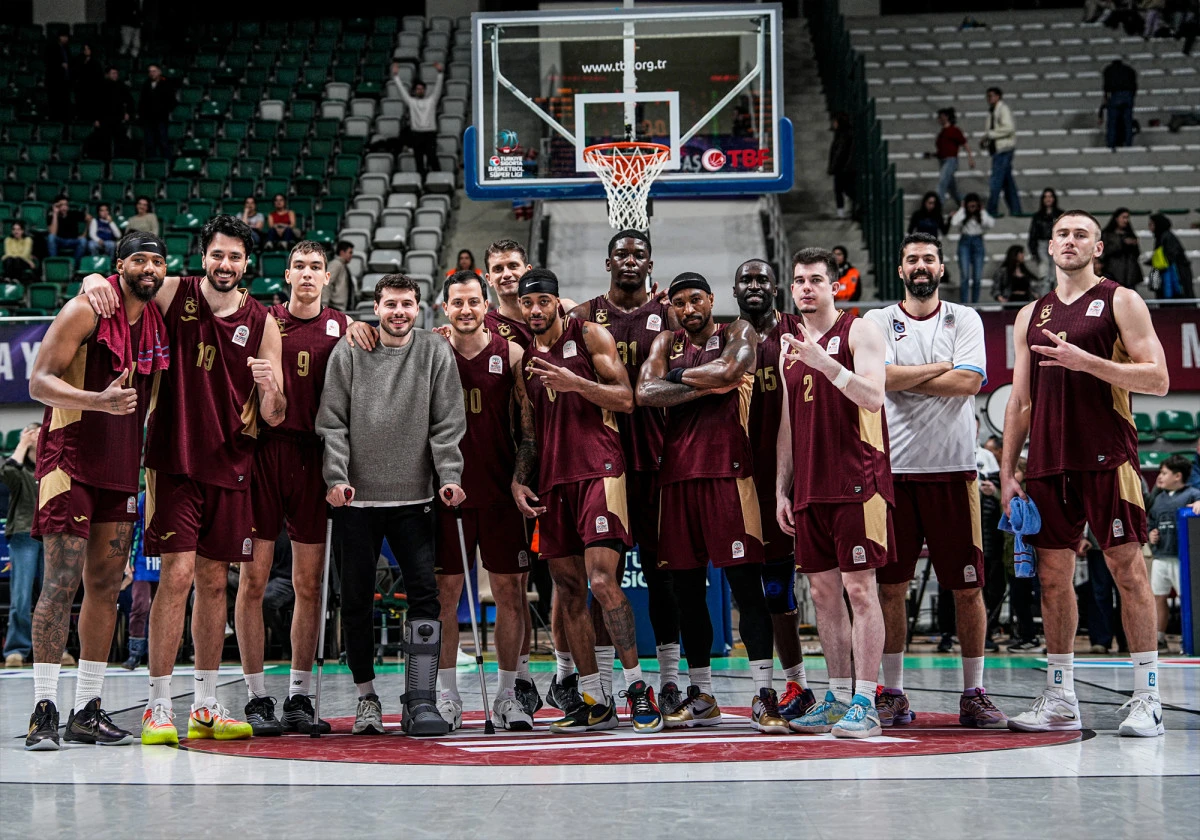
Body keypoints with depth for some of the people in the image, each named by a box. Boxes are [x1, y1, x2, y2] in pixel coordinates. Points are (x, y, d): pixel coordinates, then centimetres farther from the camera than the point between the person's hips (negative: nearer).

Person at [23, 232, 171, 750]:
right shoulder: (88, 308, -11)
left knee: (106, 585, 6)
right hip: (70, 457, -7)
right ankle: (44, 710, -7)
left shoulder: (159, 317, 10)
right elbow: (39, 382, -15)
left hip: (121, 465, 7)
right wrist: (99, 400, -29)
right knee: (62, 582, -10)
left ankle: (87, 712, 12)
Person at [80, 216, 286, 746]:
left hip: (229, 465, 3)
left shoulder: (263, 324, 3)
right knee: (178, 574, -11)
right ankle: (158, 707, -7)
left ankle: (205, 706, 17)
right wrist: (96, 279, -15)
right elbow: (126, 280, 9)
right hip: (174, 459, -3)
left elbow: (275, 417, 3)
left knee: (214, 581, 8)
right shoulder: (174, 295, -2)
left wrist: (270, 389, -19)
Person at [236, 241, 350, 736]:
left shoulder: (340, 326, 10)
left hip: (314, 456, 2)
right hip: (264, 449, -2)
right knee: (253, 579, -3)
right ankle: (257, 698, 4)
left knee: (309, 583, 5)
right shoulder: (262, 319, 7)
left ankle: (299, 696, 13)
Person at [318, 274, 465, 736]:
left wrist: (449, 476, -9)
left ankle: (421, 699, -7)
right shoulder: (348, 352, 3)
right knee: (356, 599, 4)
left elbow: (447, 423, 3)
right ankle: (366, 696, 18)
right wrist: (336, 476, -10)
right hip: (357, 496, 0)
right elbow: (332, 422, 2)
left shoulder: (436, 352, 4)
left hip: (414, 496, 0)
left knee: (424, 593, -9)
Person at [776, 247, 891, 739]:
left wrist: (825, 362, -25)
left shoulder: (859, 332, -2)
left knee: (859, 588, -8)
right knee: (824, 592, 8)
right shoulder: (790, 346, 17)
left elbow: (873, 397, -16)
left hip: (856, 481, -7)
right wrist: (782, 489, 14)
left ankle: (864, 703, -9)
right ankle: (839, 697, 15)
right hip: (809, 487, 7)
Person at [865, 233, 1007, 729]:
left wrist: (905, 378, -7)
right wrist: (942, 367, -6)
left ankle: (974, 694, 8)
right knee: (890, 585, 2)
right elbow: (882, 377, -10)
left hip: (953, 468, 0)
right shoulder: (878, 322, 8)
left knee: (967, 587, 0)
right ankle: (893, 693, 11)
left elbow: (970, 381, -9)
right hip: (895, 466, 0)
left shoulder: (965, 320, 7)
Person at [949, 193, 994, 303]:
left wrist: (982, 211, -6)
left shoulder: (982, 215, 4)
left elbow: (991, 224, -14)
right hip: (965, 243, -2)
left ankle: (975, 304, 10)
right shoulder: (961, 214, 0)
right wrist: (962, 210, -10)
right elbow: (954, 223, -20)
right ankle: (964, 303, -12)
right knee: (965, 276, -11)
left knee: (977, 277, 2)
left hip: (978, 244, 2)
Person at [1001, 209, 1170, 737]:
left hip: (1106, 458, -5)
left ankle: (1147, 699, -3)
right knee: (1053, 575, 5)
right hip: (1048, 461, 5)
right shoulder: (1031, 316, 17)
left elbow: (1157, 379, -7)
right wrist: (1008, 471, 9)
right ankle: (1060, 700, 11)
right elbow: (1020, 400, 17)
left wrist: (1088, 362, -18)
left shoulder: (1120, 302, 2)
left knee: (1127, 569, -6)